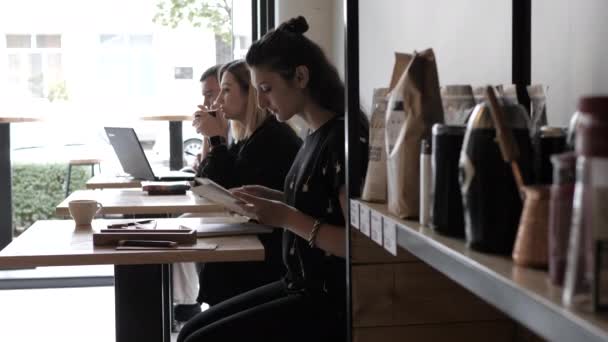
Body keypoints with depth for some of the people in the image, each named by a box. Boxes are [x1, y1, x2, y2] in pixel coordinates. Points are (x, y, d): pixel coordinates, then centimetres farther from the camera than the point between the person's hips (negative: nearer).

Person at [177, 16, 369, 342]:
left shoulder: (346, 137, -19)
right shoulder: (318, 134, 9)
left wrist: (288, 217, -21)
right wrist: (275, 199, 5)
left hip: (331, 302, -9)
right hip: (302, 287, 9)